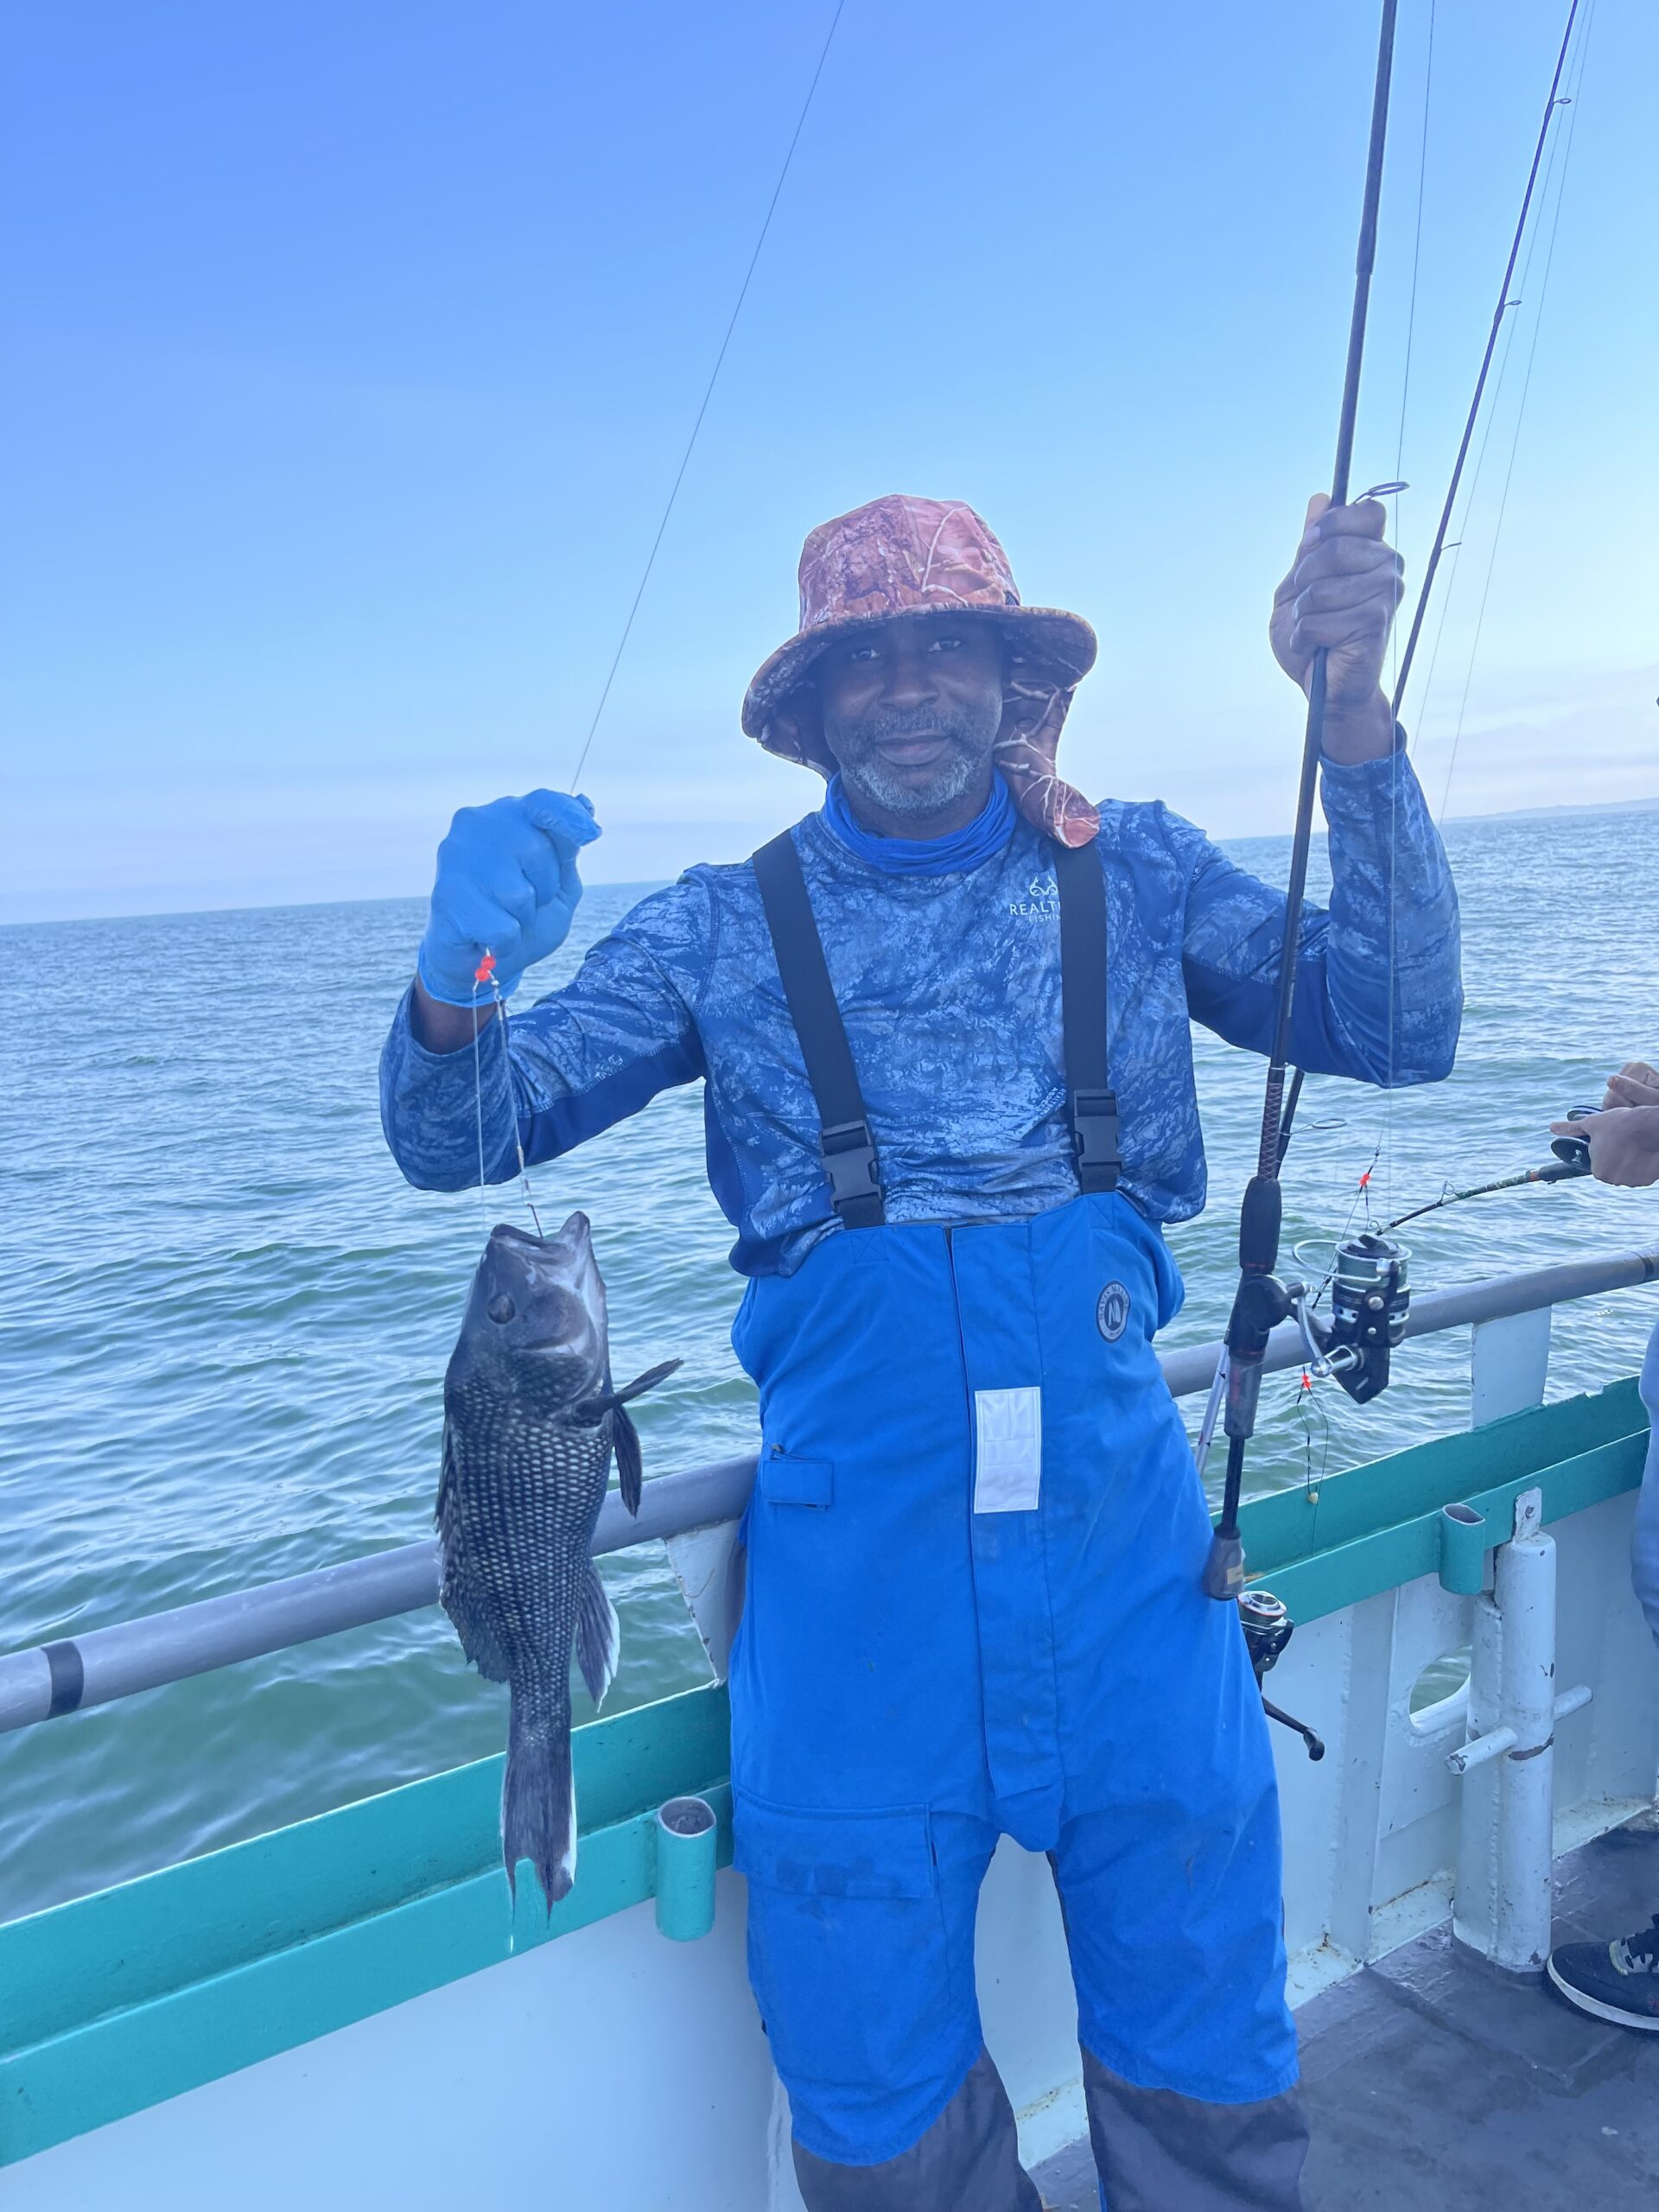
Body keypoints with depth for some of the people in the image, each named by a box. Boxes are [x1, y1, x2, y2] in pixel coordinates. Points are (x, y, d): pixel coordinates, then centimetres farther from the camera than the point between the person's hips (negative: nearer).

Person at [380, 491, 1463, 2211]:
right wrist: (458, 972, -23)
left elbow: (1397, 1033, -4)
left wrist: (1352, 710, -15)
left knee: (1206, 2070, 15)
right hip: (853, 1545, 0)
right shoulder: (729, 929, 2)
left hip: (1122, 1527, 1)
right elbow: (455, 1140, 0)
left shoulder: (1137, 875, 5)